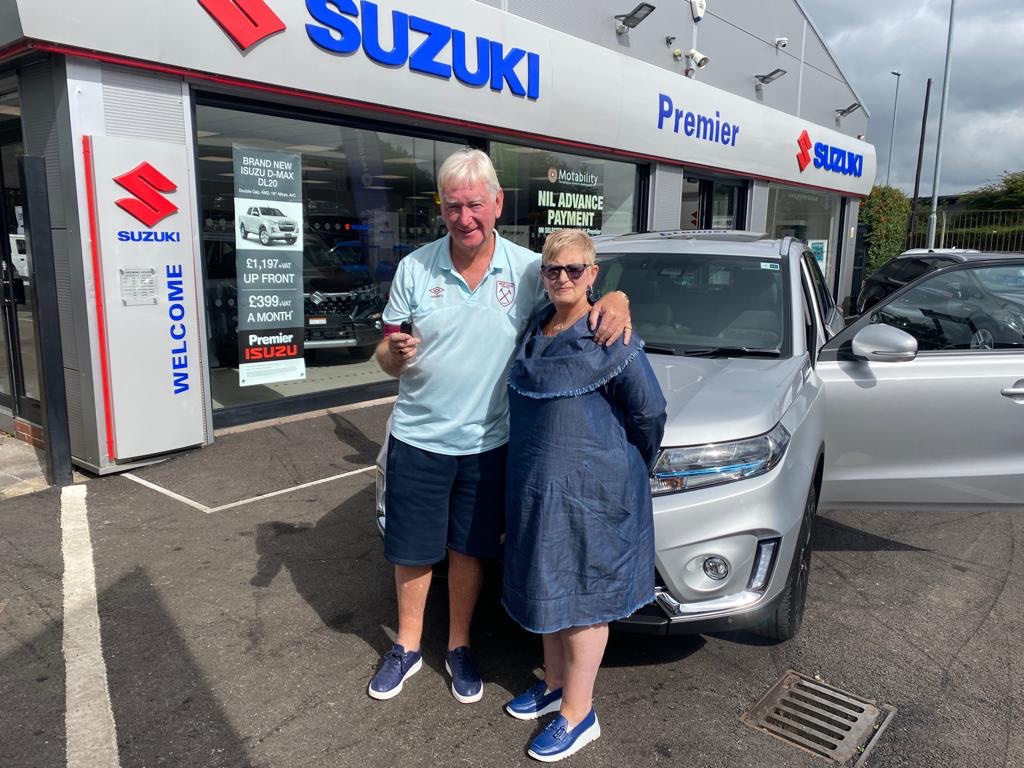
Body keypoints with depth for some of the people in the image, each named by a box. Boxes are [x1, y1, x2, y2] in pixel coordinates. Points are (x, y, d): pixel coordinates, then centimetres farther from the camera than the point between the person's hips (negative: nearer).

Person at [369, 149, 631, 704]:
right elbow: (387, 356, 1)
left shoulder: (529, 269, -6)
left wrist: (617, 301, -23)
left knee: (469, 551, 15)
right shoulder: (415, 268, -4)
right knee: (412, 552, 13)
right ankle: (407, 646, 37)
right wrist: (396, 353, -24)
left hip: (488, 444, 0)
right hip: (417, 440, 1)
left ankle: (459, 647, 38)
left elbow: (589, 293, 2)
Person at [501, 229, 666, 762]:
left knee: (581, 596, 4)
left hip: (590, 489, -7)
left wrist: (630, 469, 3)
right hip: (535, 485, 8)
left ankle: (578, 715, 21)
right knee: (549, 587, 19)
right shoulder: (535, 330, 6)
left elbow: (650, 413, -9)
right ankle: (555, 683, 39)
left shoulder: (610, 340, -16)